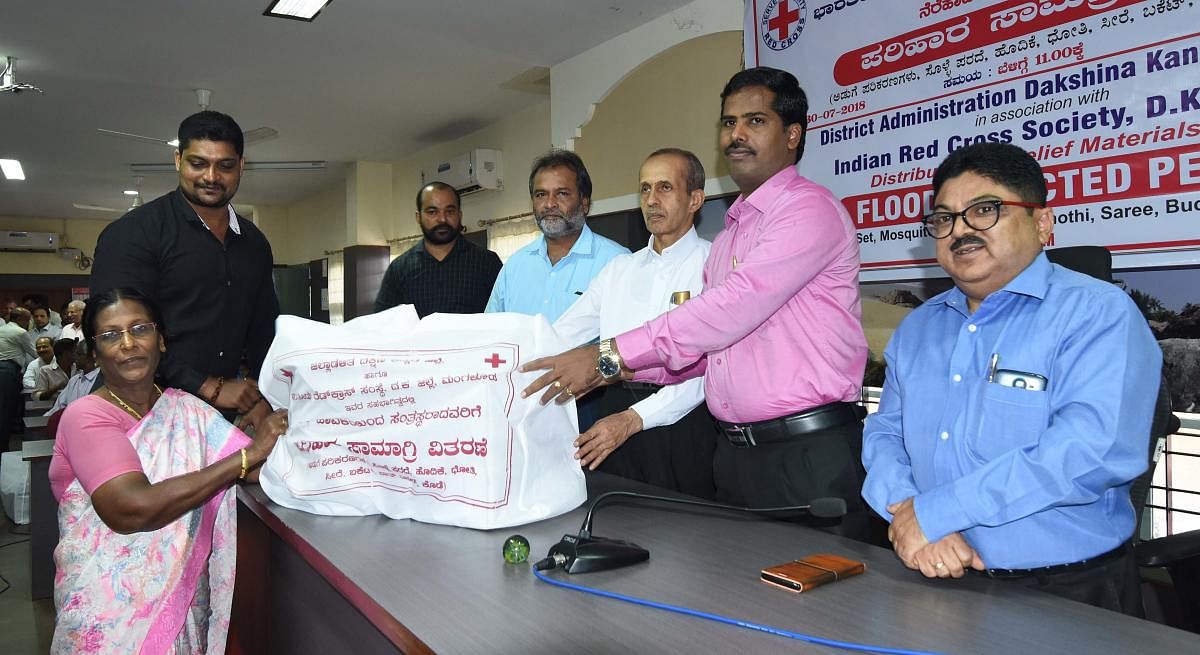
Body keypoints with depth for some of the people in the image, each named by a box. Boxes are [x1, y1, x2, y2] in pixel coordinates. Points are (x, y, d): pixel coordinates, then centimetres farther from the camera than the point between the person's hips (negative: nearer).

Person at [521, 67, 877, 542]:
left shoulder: (809, 208, -10)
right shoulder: (730, 231, 18)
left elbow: (732, 308, -22)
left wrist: (609, 355, -20)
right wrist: (620, 369, 0)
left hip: (809, 450, -8)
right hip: (735, 450, 8)